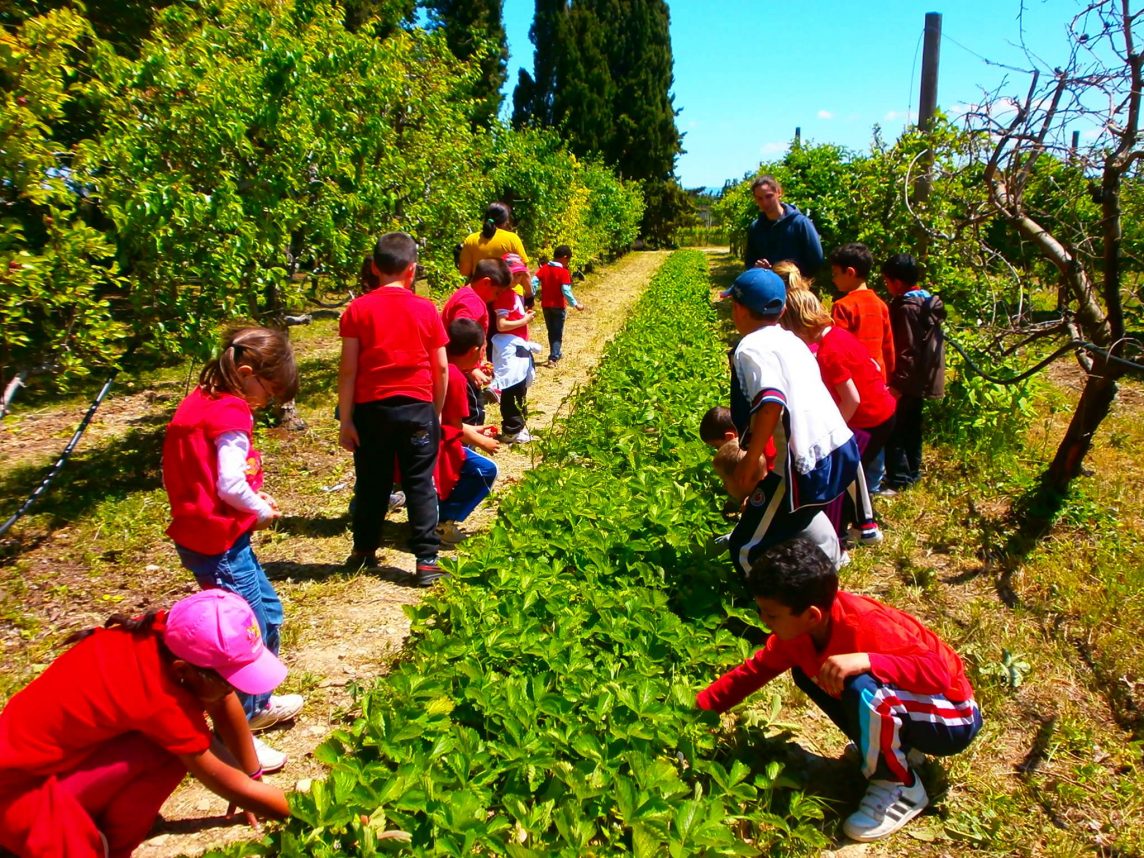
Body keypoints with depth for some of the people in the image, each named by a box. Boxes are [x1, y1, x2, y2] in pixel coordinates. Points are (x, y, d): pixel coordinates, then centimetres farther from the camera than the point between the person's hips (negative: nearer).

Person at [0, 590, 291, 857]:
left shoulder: (168, 633, -14)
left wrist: (254, 777, 8)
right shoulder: (161, 701, -32)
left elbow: (225, 704, 1)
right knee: (170, 750, -27)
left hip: (63, 750, 8)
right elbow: (226, 785, -20)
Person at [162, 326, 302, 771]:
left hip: (200, 531, 10)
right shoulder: (231, 413, -19)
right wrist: (261, 510, -7)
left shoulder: (201, 401, 10)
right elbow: (230, 484, -26)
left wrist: (255, 499, 7)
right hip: (218, 540, -10)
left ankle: (258, 703, 37)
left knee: (268, 609, 21)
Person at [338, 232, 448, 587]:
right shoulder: (426, 309, -1)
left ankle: (364, 551, 28)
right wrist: (437, 411, 12)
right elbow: (441, 368, 1)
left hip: (371, 409, 1)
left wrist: (345, 419, -1)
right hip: (417, 407, 0)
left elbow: (348, 370, -6)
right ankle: (427, 560, 4)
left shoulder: (358, 309, -3)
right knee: (420, 485, 5)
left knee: (372, 482, 14)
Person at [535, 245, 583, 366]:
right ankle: (553, 358, -4)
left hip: (546, 305, 5)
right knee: (557, 333, 4)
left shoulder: (543, 269, 0)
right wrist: (575, 304, -17)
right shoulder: (564, 272, -15)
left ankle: (556, 353, 33)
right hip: (558, 306, -5)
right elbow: (566, 291, -21)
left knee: (551, 331, 19)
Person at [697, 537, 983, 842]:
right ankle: (896, 748, 11)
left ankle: (900, 786, -8)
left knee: (861, 687, -34)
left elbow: (938, 673, -36)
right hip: (893, 708, 8)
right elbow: (753, 671, 0)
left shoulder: (864, 624, -33)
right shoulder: (798, 629, -10)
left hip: (951, 720, -8)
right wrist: (698, 708, -4)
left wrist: (866, 660, -48)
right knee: (805, 671, 4)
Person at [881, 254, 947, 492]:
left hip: (905, 382, -10)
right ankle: (912, 472, 28)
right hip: (920, 380, 10)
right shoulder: (929, 302, 9)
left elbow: (908, 350, -23)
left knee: (893, 429, -4)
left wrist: (898, 383, -22)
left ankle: (898, 480, -1)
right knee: (911, 427, 18)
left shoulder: (906, 308, -20)